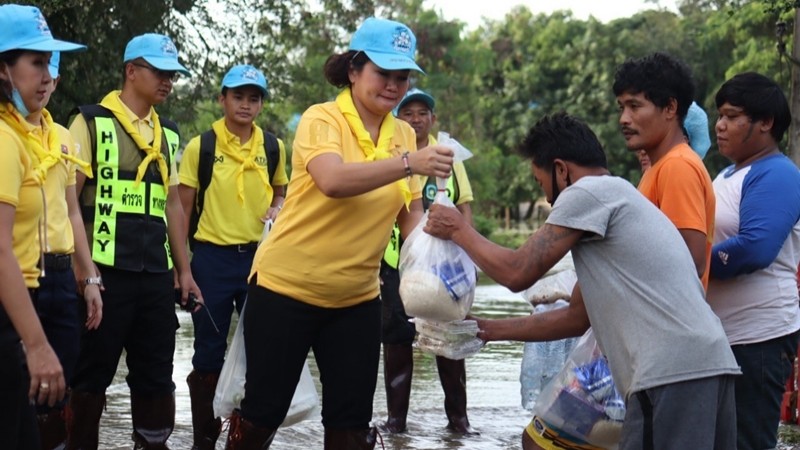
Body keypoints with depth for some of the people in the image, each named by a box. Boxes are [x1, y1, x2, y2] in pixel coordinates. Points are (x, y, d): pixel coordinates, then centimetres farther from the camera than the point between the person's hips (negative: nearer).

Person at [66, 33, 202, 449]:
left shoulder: (168, 134, 15)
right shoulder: (92, 122, -4)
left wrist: (184, 270, 15)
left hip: (156, 274, 6)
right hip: (105, 272, -6)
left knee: (155, 373, 11)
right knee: (93, 374, 1)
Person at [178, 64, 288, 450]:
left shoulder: (273, 147, 5)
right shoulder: (200, 147, -4)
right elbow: (183, 209, -2)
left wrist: (278, 209, -4)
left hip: (260, 256, 3)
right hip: (212, 258, -3)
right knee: (209, 355, 6)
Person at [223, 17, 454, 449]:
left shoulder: (404, 134, 4)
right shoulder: (322, 119, -12)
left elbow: (410, 213, 7)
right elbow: (333, 181, -31)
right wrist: (409, 163, -40)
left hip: (357, 298, 5)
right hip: (287, 287, -5)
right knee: (263, 410, 4)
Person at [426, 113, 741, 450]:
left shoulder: (588, 192, -1)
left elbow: (517, 273, -2)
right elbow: (578, 317, 32)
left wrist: (459, 230, 14)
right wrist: (488, 329, 34)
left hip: (672, 374, -9)